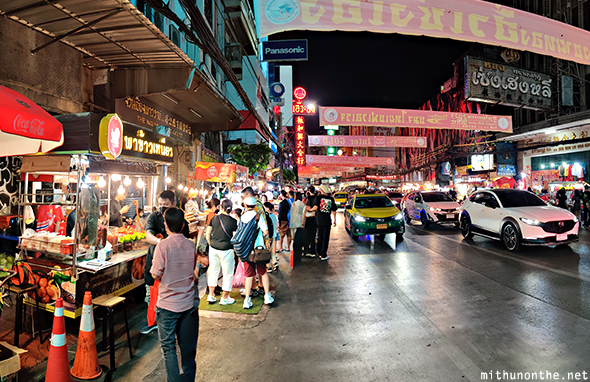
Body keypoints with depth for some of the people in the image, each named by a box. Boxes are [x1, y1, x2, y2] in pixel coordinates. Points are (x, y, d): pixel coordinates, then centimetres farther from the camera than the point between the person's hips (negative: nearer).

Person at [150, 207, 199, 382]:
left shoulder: (163, 245, -16)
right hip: (189, 302, 4)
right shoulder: (191, 245, -2)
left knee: (168, 346, 11)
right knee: (188, 346, 17)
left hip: (168, 304, -4)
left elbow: (156, 275, -12)